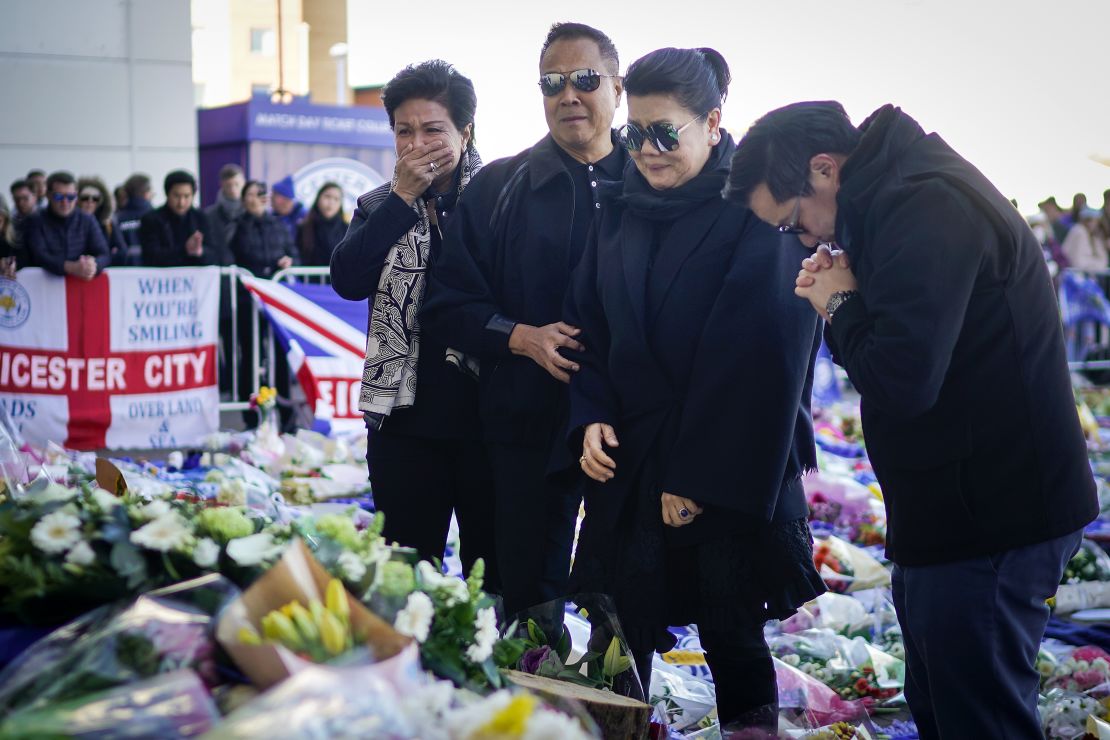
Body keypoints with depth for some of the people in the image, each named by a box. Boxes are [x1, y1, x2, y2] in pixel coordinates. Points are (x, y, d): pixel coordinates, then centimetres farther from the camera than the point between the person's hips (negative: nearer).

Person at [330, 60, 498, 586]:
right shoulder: (380, 208, 9)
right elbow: (348, 281, -9)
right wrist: (403, 197, -11)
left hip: (489, 412, -3)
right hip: (406, 417, 3)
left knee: (494, 566, 8)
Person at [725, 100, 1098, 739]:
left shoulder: (926, 207, -21)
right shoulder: (903, 194, 11)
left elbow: (901, 379, -29)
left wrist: (841, 305, -11)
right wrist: (843, 301, -3)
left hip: (989, 520, -11)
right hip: (949, 511, 11)